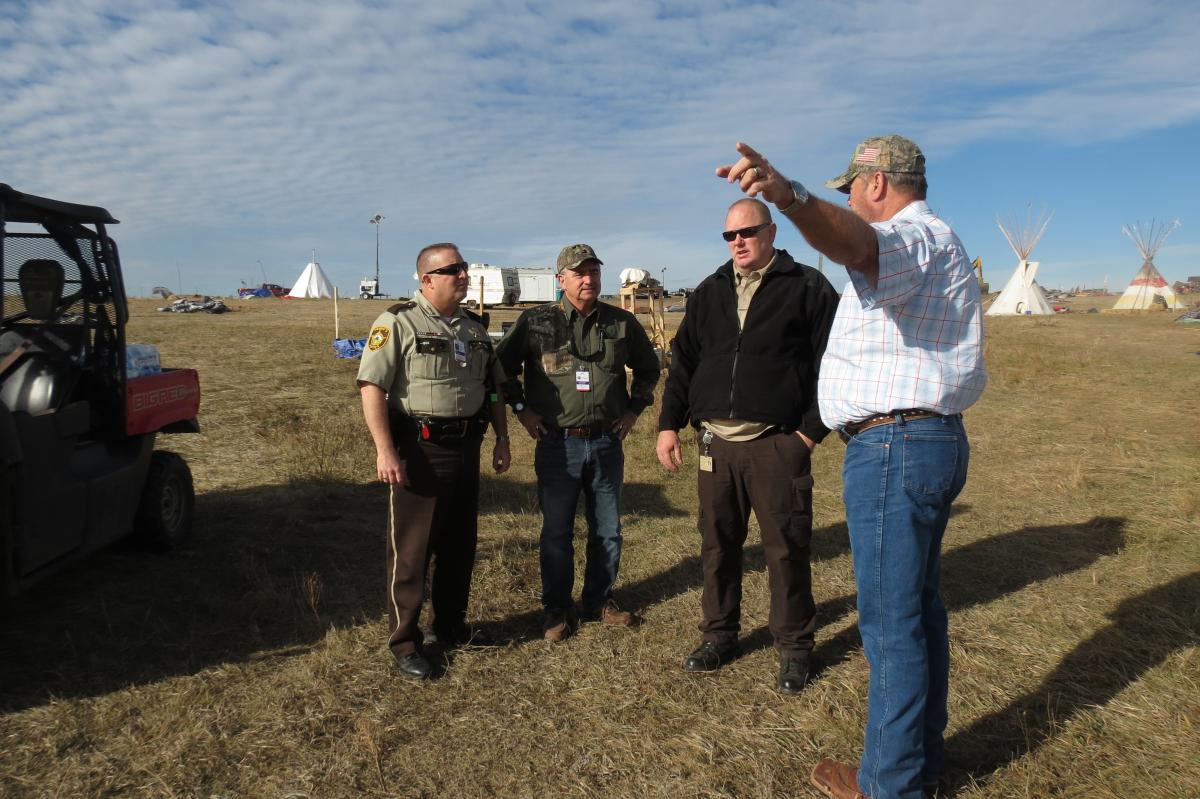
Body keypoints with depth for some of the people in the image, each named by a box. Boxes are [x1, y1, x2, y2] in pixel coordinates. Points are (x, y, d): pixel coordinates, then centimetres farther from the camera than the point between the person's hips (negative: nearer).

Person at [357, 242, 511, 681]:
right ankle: (405, 643, 15)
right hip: (419, 450, -6)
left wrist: (502, 439, 13)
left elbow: (494, 388, 19)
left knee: (459, 545, 15)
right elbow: (372, 387, -15)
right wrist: (385, 450, -22)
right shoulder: (398, 323, -8)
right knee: (411, 550, 1)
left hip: (466, 448, 7)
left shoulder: (475, 328, 12)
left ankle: (451, 626, 32)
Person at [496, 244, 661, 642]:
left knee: (607, 530, 12)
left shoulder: (622, 323, 3)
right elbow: (502, 365, 7)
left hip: (607, 443, 3)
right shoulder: (536, 322, -4)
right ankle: (557, 609, 20)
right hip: (557, 445, -2)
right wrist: (521, 407, 1)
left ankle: (599, 600, 30)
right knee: (557, 531, 6)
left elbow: (648, 368, 19)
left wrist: (634, 408, 11)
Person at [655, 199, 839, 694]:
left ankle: (794, 648, 19)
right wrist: (669, 424, 8)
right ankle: (719, 635, 28)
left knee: (786, 549, 3)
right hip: (716, 442, 4)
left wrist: (813, 429, -8)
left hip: (777, 444, -4)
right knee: (717, 546, 12)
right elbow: (682, 362, 16)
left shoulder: (807, 288, 1)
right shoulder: (709, 293, 14)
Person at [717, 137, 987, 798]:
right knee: (918, 607, 17)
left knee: (889, 621, -3)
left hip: (893, 447, -11)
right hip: (930, 440, 11)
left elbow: (858, 245, -38)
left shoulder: (914, 236, -12)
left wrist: (789, 195, -55)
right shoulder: (937, 243, 23)